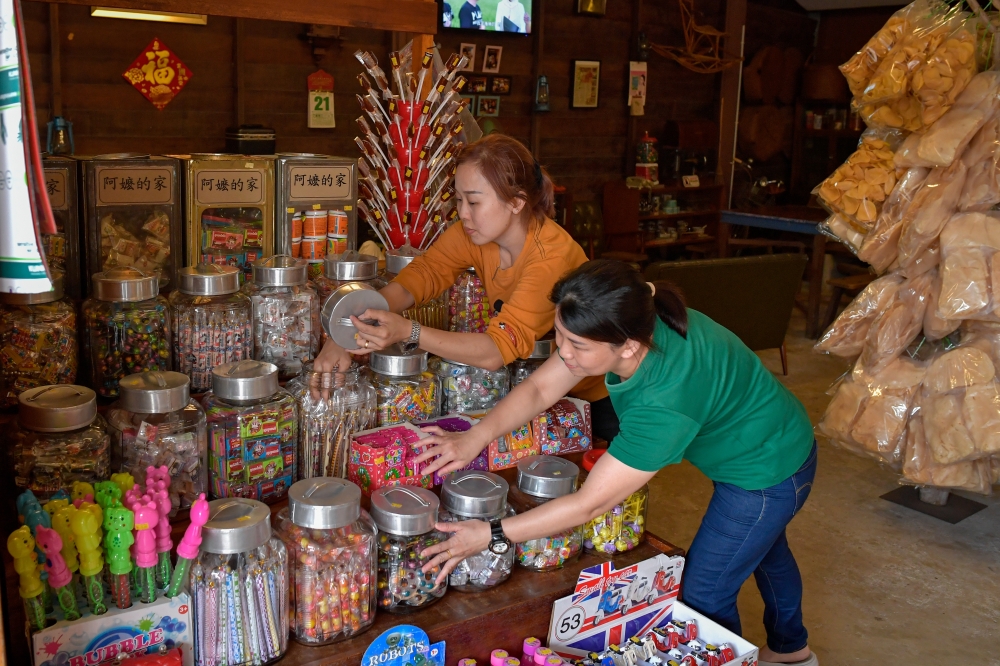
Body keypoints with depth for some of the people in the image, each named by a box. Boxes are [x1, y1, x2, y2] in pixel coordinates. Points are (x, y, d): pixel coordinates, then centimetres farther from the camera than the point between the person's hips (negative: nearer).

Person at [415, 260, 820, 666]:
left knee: (703, 596, 7)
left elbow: (588, 504, -37)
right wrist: (474, 438, -30)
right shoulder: (627, 323, -23)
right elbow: (539, 388, -17)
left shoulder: (666, 401, -44)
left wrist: (490, 535, -32)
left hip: (769, 475, -8)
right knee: (762, 546, 31)